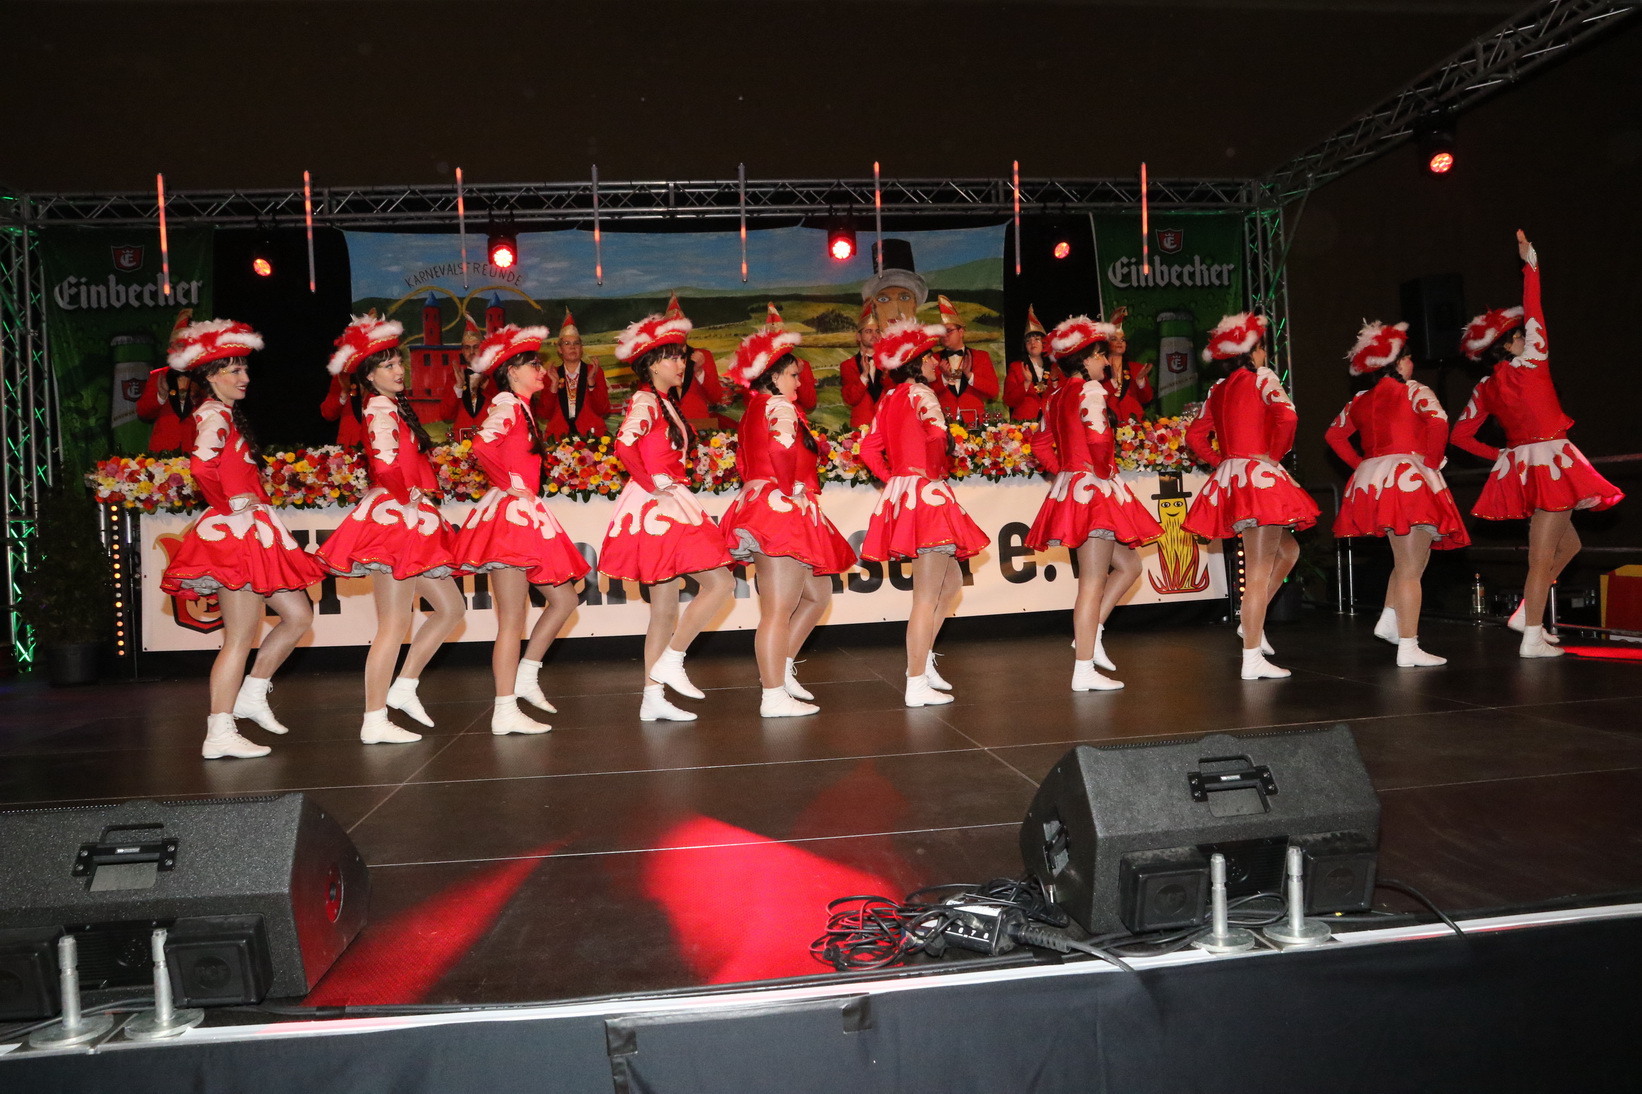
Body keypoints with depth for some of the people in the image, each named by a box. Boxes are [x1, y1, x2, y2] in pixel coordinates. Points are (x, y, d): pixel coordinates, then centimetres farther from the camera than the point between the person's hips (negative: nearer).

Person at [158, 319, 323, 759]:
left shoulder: (225, 415, 18)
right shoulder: (216, 415, -11)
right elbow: (201, 464, -28)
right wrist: (231, 502, -17)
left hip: (252, 535, 10)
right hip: (236, 534, -10)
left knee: (298, 614, 12)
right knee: (240, 638, -5)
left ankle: (251, 694, 21)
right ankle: (219, 735, 1)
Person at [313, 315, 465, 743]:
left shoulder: (394, 405, 16)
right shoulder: (382, 408, -12)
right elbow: (386, 464, -27)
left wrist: (422, 494, 7)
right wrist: (408, 496, -13)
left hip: (409, 520, 10)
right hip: (392, 518, -10)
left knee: (450, 608, 13)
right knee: (395, 625, -5)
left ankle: (403, 688, 22)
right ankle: (375, 721, 3)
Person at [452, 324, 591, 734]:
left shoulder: (520, 407, 19)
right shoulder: (507, 405, -10)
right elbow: (482, 445, -26)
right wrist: (510, 484, -17)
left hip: (527, 516, 10)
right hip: (510, 515, -10)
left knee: (563, 599, 13)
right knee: (512, 620, -7)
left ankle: (525, 678, 22)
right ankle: (505, 712, -2)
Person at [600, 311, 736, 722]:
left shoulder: (666, 403, 18)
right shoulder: (645, 401, -10)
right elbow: (624, 445, -25)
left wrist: (668, 484, 10)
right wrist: (652, 484, -19)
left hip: (667, 506, 9)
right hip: (656, 506, -9)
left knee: (665, 608, 9)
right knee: (719, 581, -10)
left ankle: (653, 699, 13)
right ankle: (670, 662, -3)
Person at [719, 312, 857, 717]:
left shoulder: (753, 411, 21)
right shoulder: (779, 407, -8)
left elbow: (745, 463, 20)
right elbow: (785, 453, -24)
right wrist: (792, 491, -13)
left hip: (762, 511, 11)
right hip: (782, 512, -11)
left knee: (817, 594, 19)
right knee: (778, 610, -7)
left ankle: (779, 670, 22)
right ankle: (774, 696, -2)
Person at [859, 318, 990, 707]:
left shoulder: (888, 399, 14)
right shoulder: (920, 393, -10)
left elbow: (870, 448, 14)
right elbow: (938, 435, -26)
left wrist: (893, 479, 14)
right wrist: (935, 471, -12)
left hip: (899, 494, 9)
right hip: (926, 494, -9)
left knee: (951, 582, 21)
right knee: (926, 597, -4)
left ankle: (922, 662, 25)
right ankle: (918, 685, 0)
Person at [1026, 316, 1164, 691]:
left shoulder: (1056, 396, 15)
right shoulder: (1090, 389, -11)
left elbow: (1042, 445, 20)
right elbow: (1097, 437, -26)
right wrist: (1100, 470, -11)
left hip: (1068, 486, 9)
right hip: (1093, 490, -9)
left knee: (1128, 565, 19)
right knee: (1093, 582, -6)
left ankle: (1089, 633, 15)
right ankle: (1084, 670, -2)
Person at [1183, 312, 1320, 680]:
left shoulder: (1217, 389, 15)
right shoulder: (1261, 377, -5)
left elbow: (1195, 434, 19)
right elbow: (1286, 416, -21)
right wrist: (1275, 455, -8)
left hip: (1230, 477, 8)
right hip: (1259, 475, -8)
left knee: (1288, 550, 23)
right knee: (1259, 569, -7)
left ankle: (1252, 623, 18)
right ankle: (1253, 659, -6)